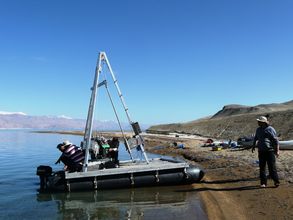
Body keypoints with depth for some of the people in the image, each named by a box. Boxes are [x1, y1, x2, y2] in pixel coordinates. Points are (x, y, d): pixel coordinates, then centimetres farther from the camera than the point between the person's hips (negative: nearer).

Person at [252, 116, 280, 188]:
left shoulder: (270, 129, -7)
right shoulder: (258, 129, 10)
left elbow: (276, 140, -7)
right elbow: (256, 138, 25)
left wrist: (277, 150, -11)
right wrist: (253, 146, 21)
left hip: (270, 151, -5)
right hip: (261, 151, 5)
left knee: (272, 166, -5)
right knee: (262, 167, 4)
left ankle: (276, 182, 9)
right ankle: (263, 182, 11)